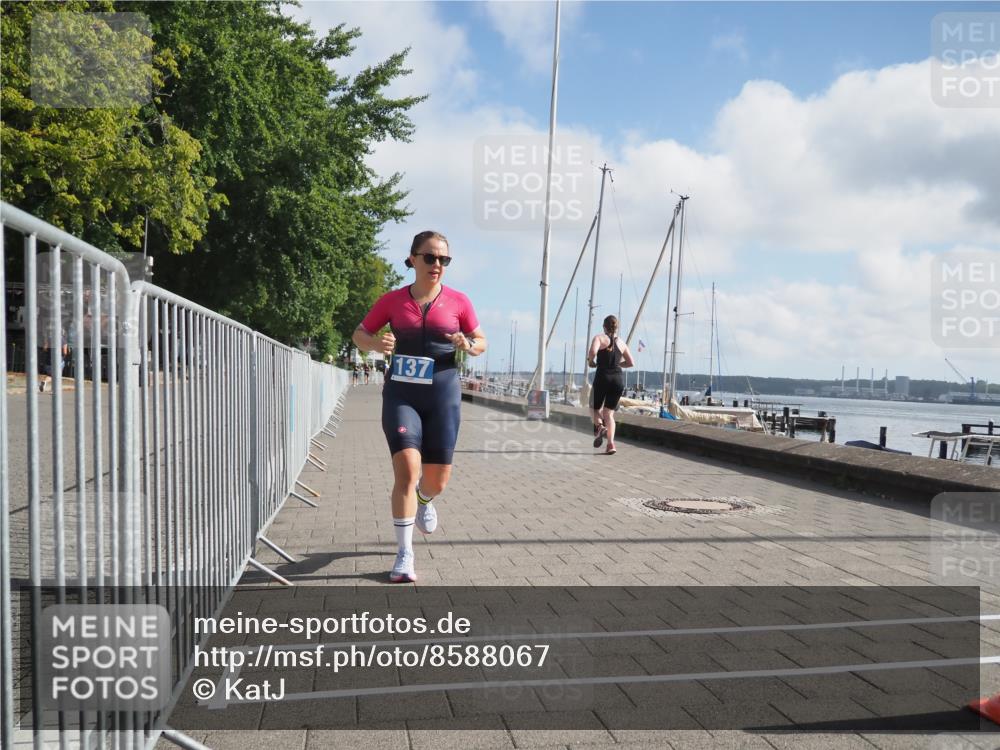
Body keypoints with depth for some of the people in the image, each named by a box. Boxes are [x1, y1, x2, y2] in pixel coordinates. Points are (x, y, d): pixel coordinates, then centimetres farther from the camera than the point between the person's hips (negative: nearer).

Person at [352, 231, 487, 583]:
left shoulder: (458, 301, 0)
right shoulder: (392, 300, 0)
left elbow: (481, 342, 10)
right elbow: (359, 334, 10)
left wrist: (468, 346, -14)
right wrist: (376, 344, -13)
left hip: (443, 395, 1)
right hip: (400, 394, -1)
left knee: (438, 480, 7)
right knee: (407, 471, -16)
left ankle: (424, 501, 46)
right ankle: (404, 555, -2)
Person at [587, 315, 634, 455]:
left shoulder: (600, 337, 0)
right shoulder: (621, 343, 14)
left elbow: (593, 351, -20)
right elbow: (631, 363, 16)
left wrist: (591, 362, 0)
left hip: (603, 377, -3)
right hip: (618, 379, 4)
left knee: (595, 408, 16)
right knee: (609, 413, 9)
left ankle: (600, 426, -15)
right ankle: (611, 443, -5)